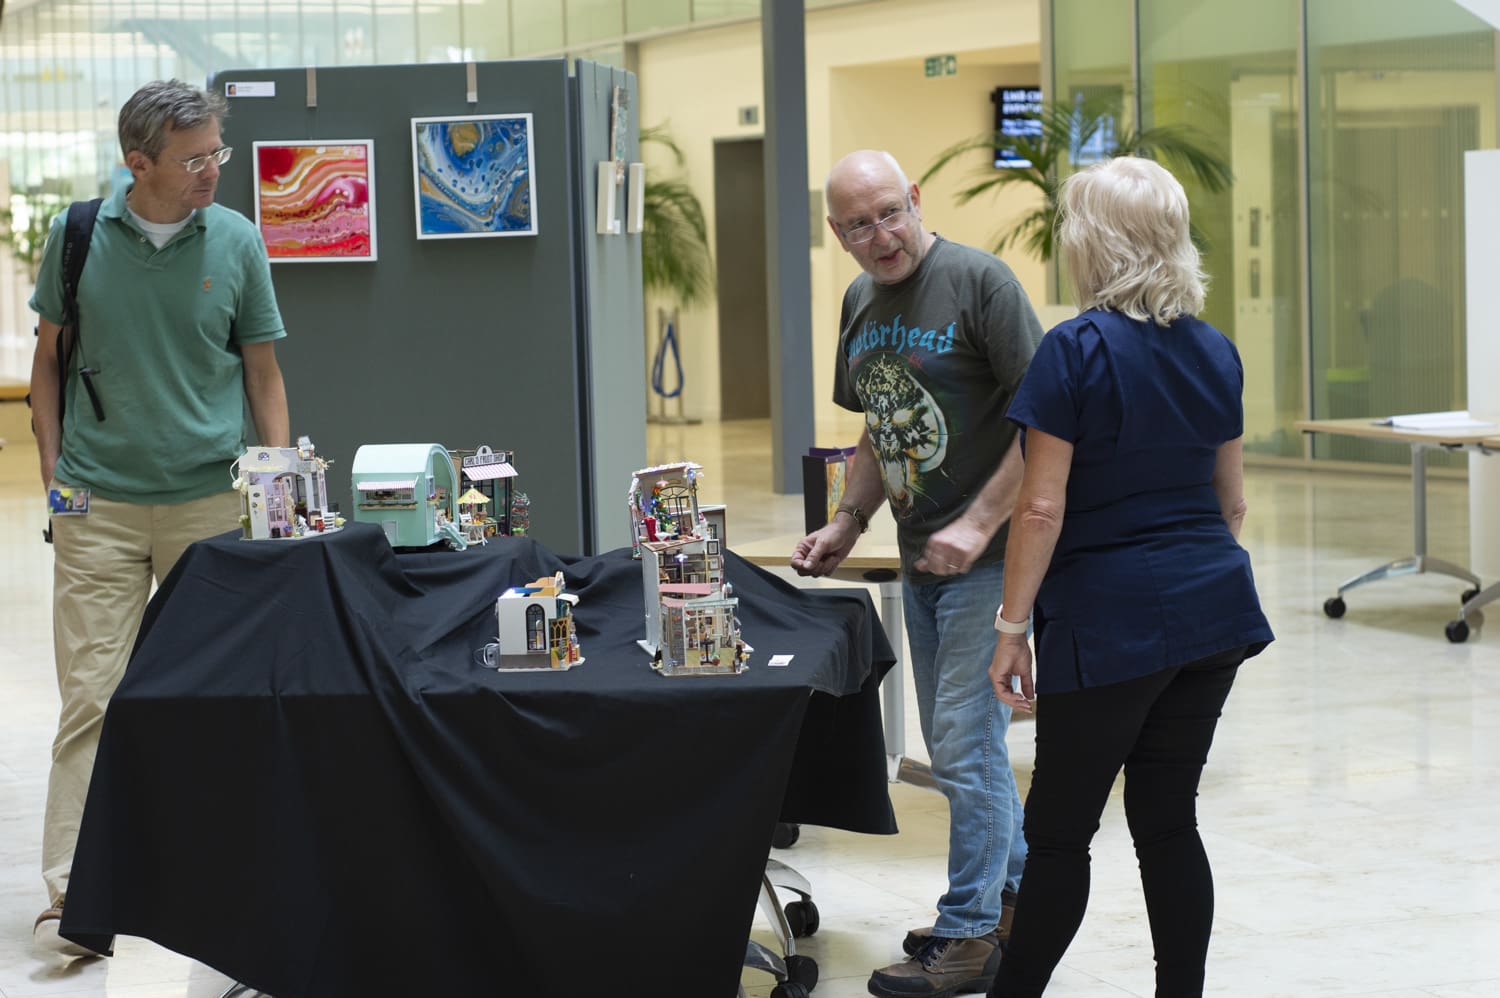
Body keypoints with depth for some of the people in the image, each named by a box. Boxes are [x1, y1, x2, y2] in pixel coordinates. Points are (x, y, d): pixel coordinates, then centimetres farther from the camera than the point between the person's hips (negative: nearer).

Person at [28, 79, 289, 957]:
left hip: (211, 501, 1)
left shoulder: (237, 242, 0)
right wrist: (55, 474, 2)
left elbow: (263, 372, 6)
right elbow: (49, 360, 9)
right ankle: (75, 894, -4)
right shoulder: (77, 237, 0)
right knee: (92, 696, -5)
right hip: (99, 506, -1)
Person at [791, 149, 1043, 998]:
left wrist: (979, 526, -21)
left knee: (966, 743, -7)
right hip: (920, 556, 8)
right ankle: (1010, 896, 31)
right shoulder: (860, 303, 9)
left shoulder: (978, 281, -15)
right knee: (956, 741, 16)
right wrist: (848, 524, 10)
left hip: (988, 555, -8)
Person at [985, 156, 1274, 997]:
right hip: (1213, 611, 6)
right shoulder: (1215, 352, 8)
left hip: (1111, 620, -6)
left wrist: (1012, 626, -7)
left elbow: (1042, 508, -14)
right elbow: (1232, 501, 15)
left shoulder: (1077, 351, -12)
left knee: (1059, 831, 5)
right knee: (1169, 820, 12)